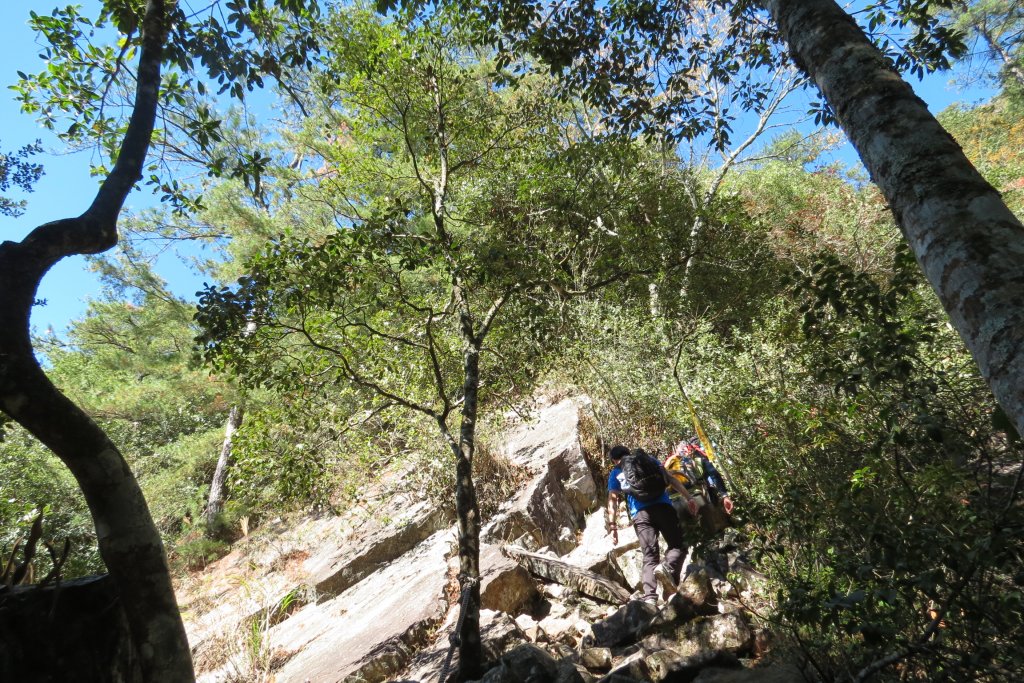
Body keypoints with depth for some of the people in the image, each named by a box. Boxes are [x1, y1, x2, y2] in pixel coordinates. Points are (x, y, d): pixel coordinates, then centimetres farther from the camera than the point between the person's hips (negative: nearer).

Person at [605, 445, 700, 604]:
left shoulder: (615, 473, 21)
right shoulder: (648, 459, 25)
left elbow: (612, 500, 9)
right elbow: (671, 479, 15)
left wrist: (613, 525, 7)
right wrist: (689, 498, 11)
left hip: (639, 514, 0)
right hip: (662, 506, 0)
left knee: (650, 557, 3)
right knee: (678, 545, 9)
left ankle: (650, 598, -16)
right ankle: (668, 567, -21)